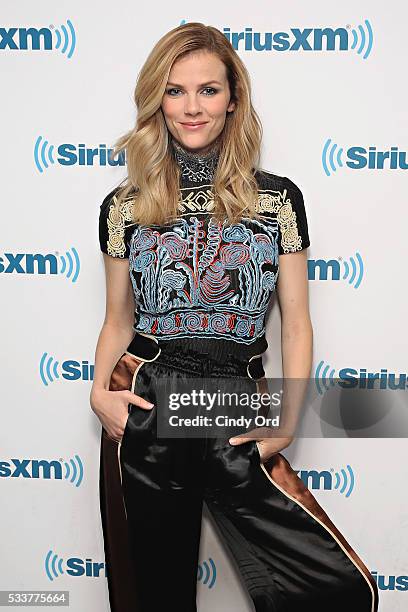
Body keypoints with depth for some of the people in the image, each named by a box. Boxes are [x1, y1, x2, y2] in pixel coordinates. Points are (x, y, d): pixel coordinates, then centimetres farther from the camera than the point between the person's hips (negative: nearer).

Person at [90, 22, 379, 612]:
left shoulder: (279, 199, 2)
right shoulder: (124, 207, 5)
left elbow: (296, 322, 3)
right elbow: (118, 320, 11)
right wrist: (100, 390, -6)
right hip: (144, 417, 1)